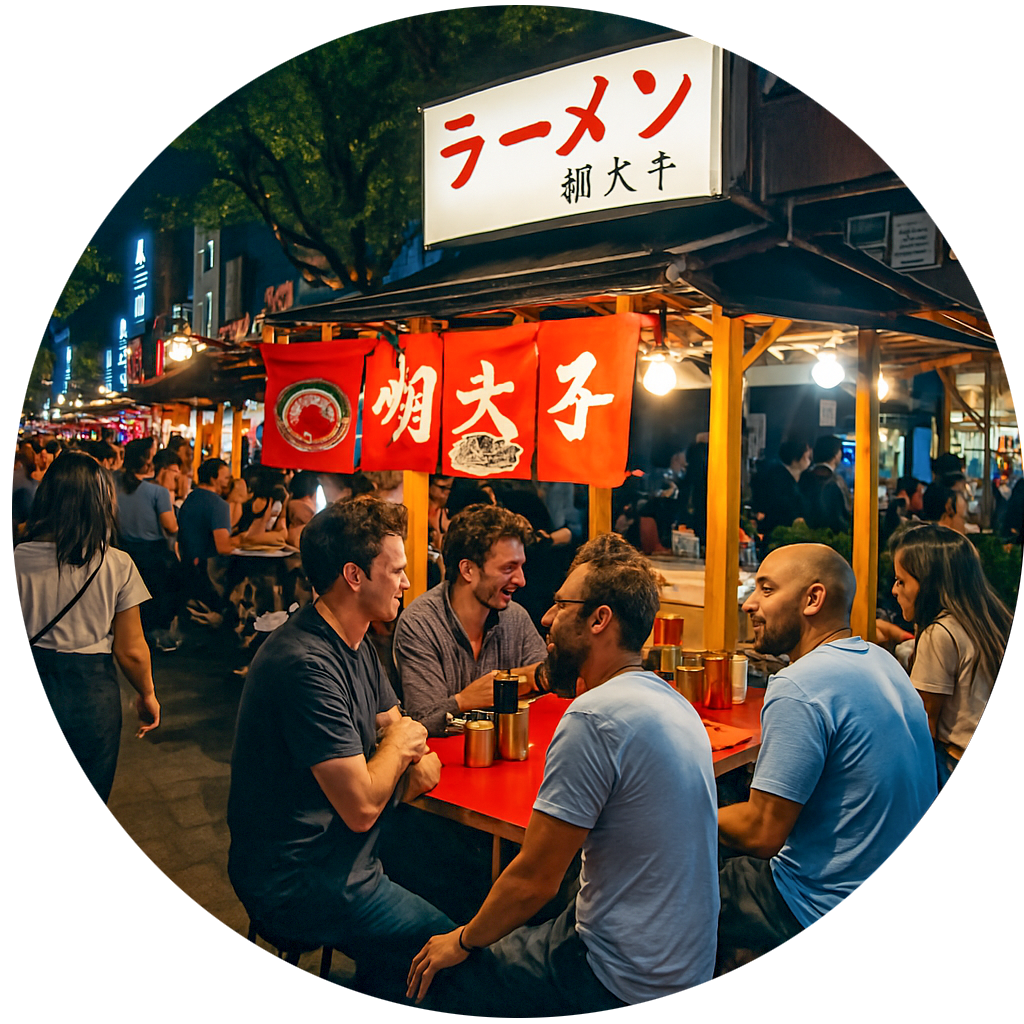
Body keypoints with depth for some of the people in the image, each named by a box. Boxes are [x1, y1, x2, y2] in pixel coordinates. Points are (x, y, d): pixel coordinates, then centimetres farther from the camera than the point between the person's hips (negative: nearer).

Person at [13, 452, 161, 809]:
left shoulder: (19, 559, -10)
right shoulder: (116, 565, -14)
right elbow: (131, 651, -9)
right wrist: (147, 696, 7)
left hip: (30, 688, 2)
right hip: (92, 694, -2)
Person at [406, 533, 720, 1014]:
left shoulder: (594, 716, -25)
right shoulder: (674, 702, 3)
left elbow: (534, 879, -18)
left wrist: (464, 941, -4)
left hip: (627, 985, -8)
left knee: (440, 974, 6)